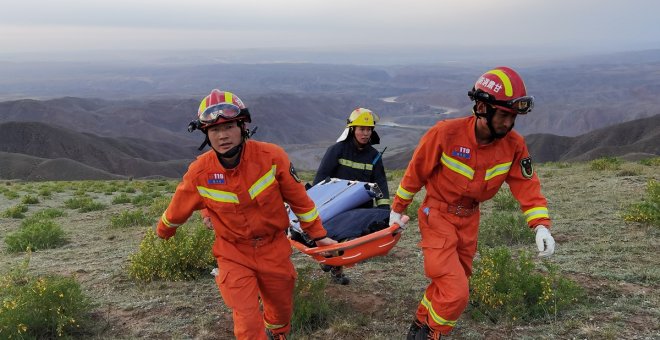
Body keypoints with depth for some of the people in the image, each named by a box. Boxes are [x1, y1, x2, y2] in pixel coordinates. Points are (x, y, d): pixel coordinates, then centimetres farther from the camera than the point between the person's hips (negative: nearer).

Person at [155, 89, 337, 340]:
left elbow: (299, 198, -7)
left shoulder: (271, 156, -19)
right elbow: (178, 209, 3)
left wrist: (318, 234, 2)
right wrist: (163, 232, 21)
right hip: (234, 255, -1)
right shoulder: (199, 173, -17)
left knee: (282, 309, 20)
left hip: (274, 248, 1)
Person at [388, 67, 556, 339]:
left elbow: (526, 184, -7)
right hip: (437, 216, -5)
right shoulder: (445, 133, -24)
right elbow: (416, 171, -11)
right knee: (455, 292, -13)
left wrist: (541, 225, -22)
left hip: (469, 220, 6)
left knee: (448, 284, 18)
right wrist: (398, 209, 0)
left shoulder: (514, 145, -11)